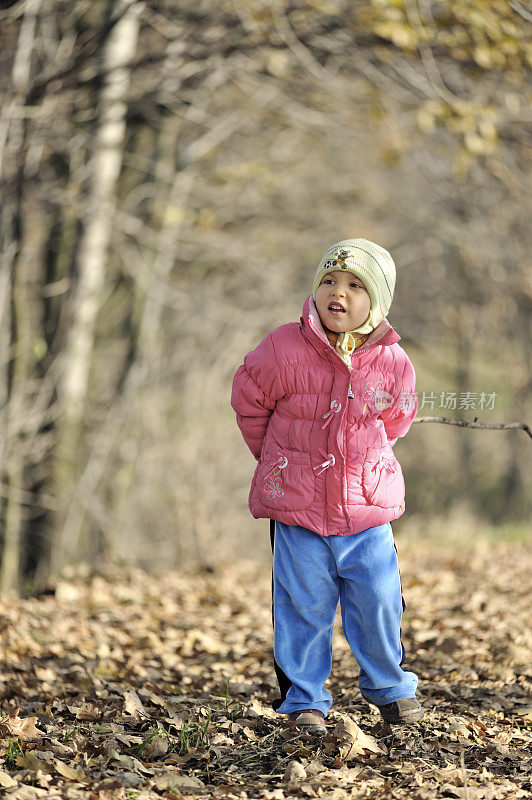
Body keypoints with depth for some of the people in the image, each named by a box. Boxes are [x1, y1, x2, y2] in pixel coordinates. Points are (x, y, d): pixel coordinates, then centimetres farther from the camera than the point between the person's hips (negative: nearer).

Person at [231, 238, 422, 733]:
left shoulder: (392, 363, -4)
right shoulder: (283, 350, -12)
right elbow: (249, 401, 4)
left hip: (368, 510, 2)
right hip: (297, 508, -2)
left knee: (379, 602, 5)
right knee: (303, 607, 4)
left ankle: (388, 686, 28)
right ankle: (303, 699, 19)